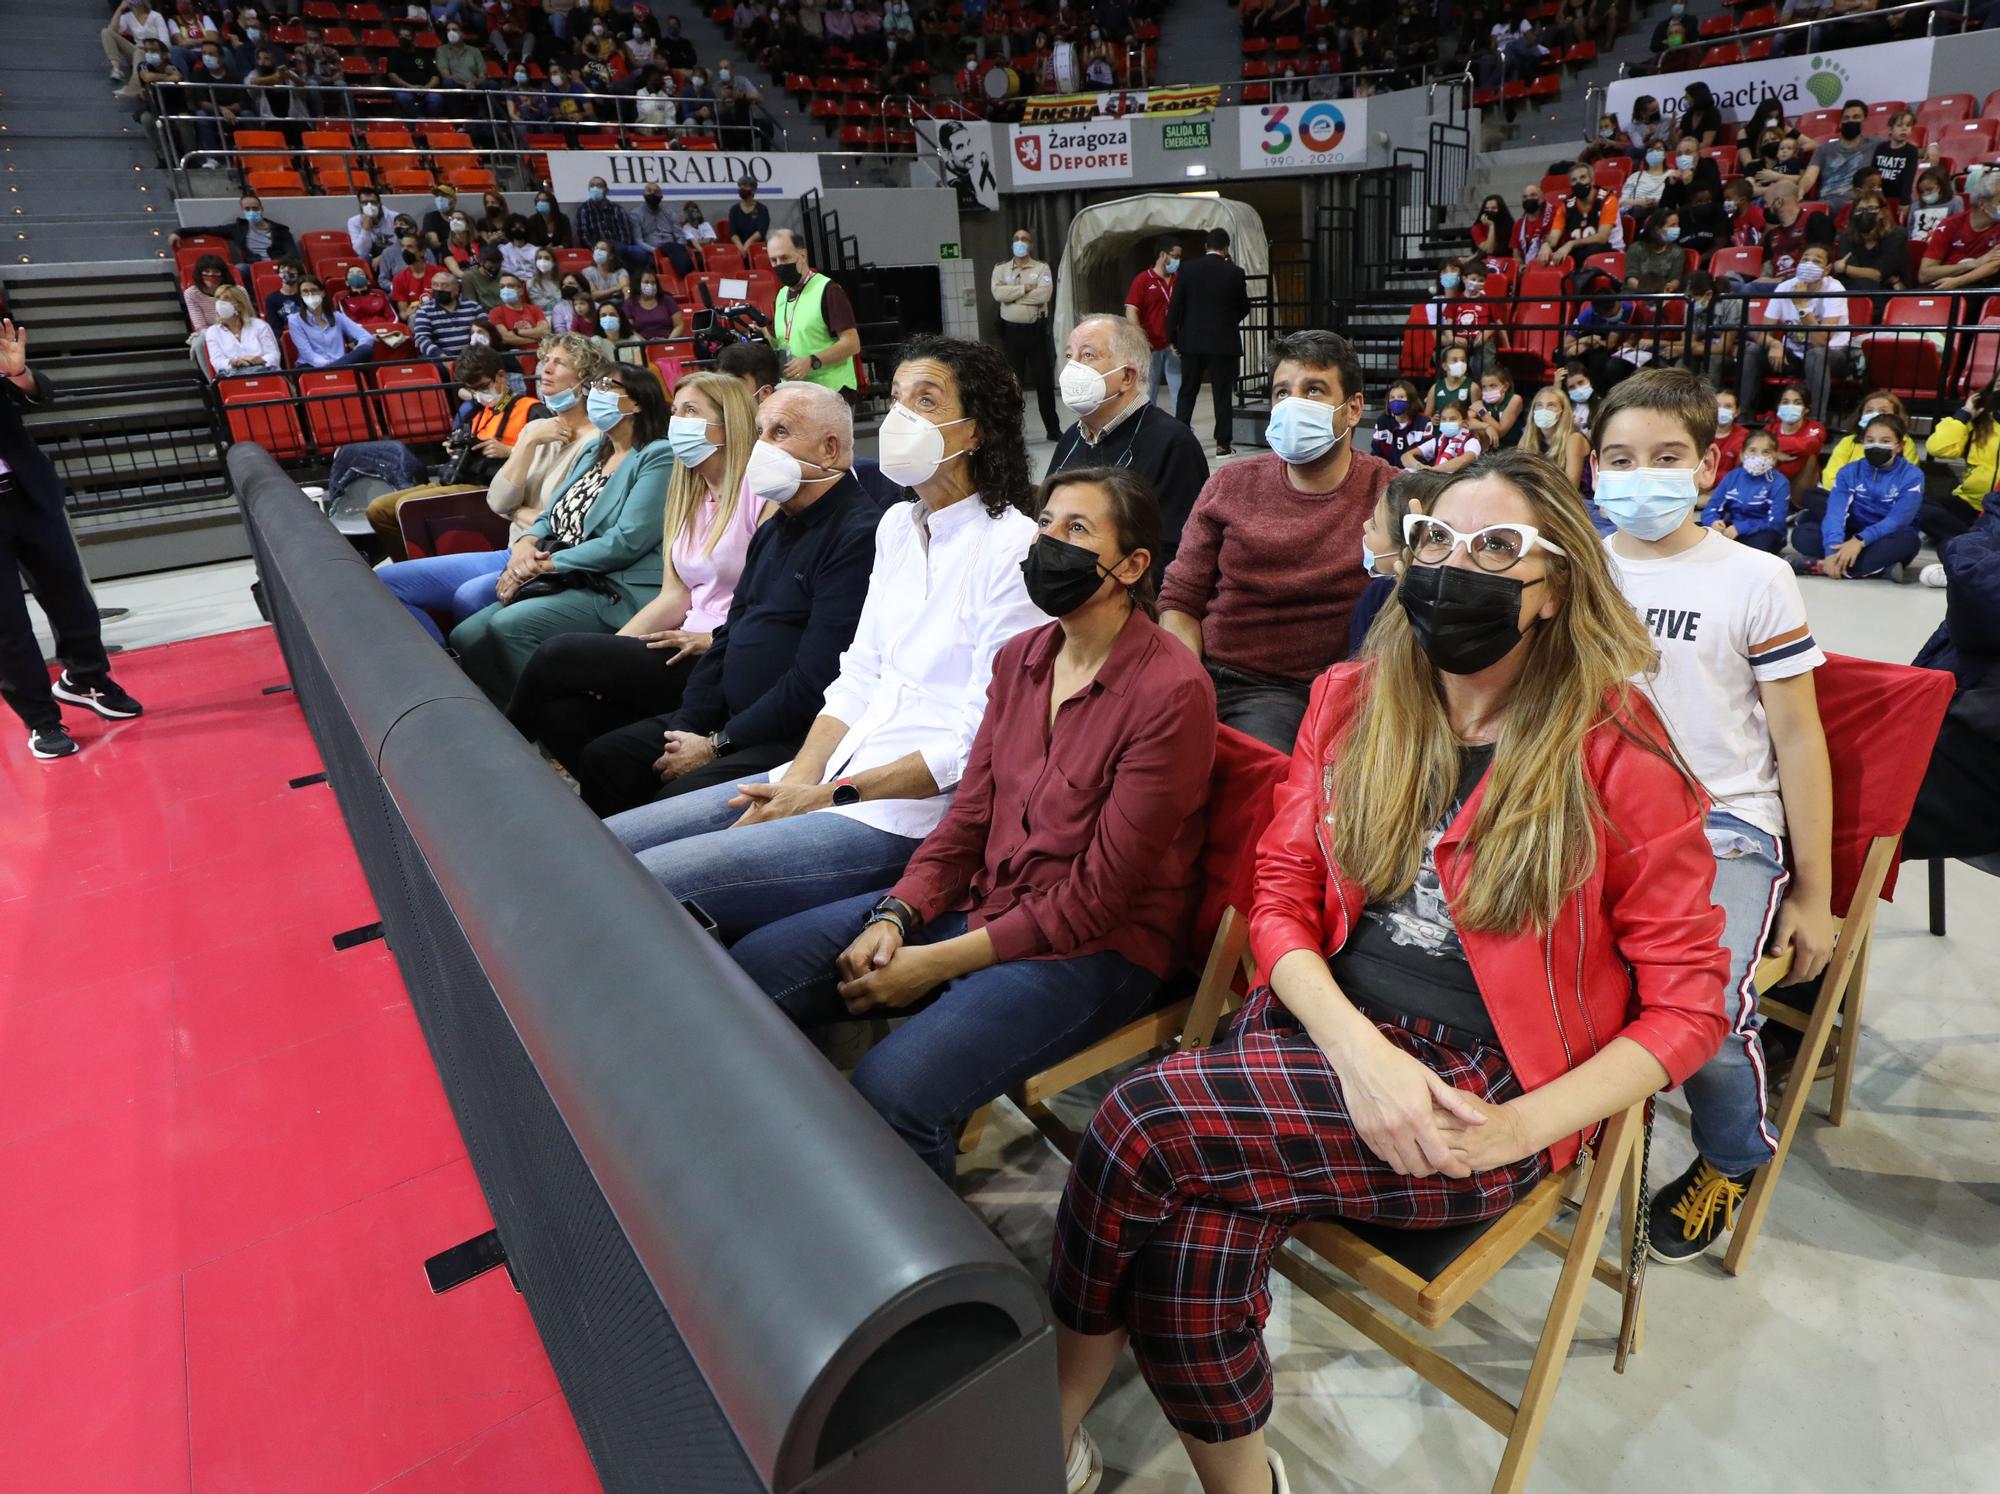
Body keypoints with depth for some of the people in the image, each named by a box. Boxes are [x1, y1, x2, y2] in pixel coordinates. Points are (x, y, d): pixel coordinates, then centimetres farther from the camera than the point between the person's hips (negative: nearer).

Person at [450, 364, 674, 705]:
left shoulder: (658, 457, -8)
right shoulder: (593, 450, 20)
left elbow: (627, 541, -18)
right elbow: (552, 515, 20)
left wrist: (544, 565, -14)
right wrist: (526, 544, -4)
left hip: (620, 594, -8)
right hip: (570, 584, 9)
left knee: (509, 626, -27)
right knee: (466, 637, -7)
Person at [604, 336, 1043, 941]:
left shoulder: (1013, 546, -12)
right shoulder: (897, 525, 14)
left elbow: (980, 738, -15)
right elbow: (858, 676, 13)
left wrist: (832, 797, -14)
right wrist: (795, 783, -2)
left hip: (912, 810, -8)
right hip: (831, 776, 8)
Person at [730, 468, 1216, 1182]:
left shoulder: (1171, 690, -17)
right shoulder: (1020, 657, 7)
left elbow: (1099, 897, -16)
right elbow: (969, 815, 8)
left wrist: (939, 963, -16)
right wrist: (896, 915, -9)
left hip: (1094, 949, -7)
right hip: (979, 900, 7)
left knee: (891, 1093, -30)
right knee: (745, 971, -3)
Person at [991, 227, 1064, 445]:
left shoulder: (1042, 268, 4)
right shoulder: (1000, 269, 8)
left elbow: (1044, 294, -14)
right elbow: (998, 293, -11)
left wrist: (1013, 294, -10)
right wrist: (1025, 288, -12)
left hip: (1036, 330, -1)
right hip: (1011, 331, 1)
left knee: (1043, 380, 3)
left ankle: (1053, 429, 11)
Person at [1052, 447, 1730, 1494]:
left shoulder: (1617, 760, -6)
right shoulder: (1350, 702, 7)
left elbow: (1687, 1005, -2)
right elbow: (1280, 898, 4)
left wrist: (1515, 1131, -14)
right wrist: (1358, 1050, -14)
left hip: (1480, 1085, -3)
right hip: (1327, 1026, 4)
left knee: (1145, 1121, -23)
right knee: (1192, 1246, -26)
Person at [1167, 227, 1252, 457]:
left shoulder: (1187, 270, -2)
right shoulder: (1235, 272, -4)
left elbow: (1175, 306, -3)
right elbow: (1244, 308, 4)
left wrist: (1172, 338, 5)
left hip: (1192, 341, 1)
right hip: (1224, 342, -1)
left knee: (1187, 392, 11)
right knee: (1223, 395, 5)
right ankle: (1223, 444, 6)